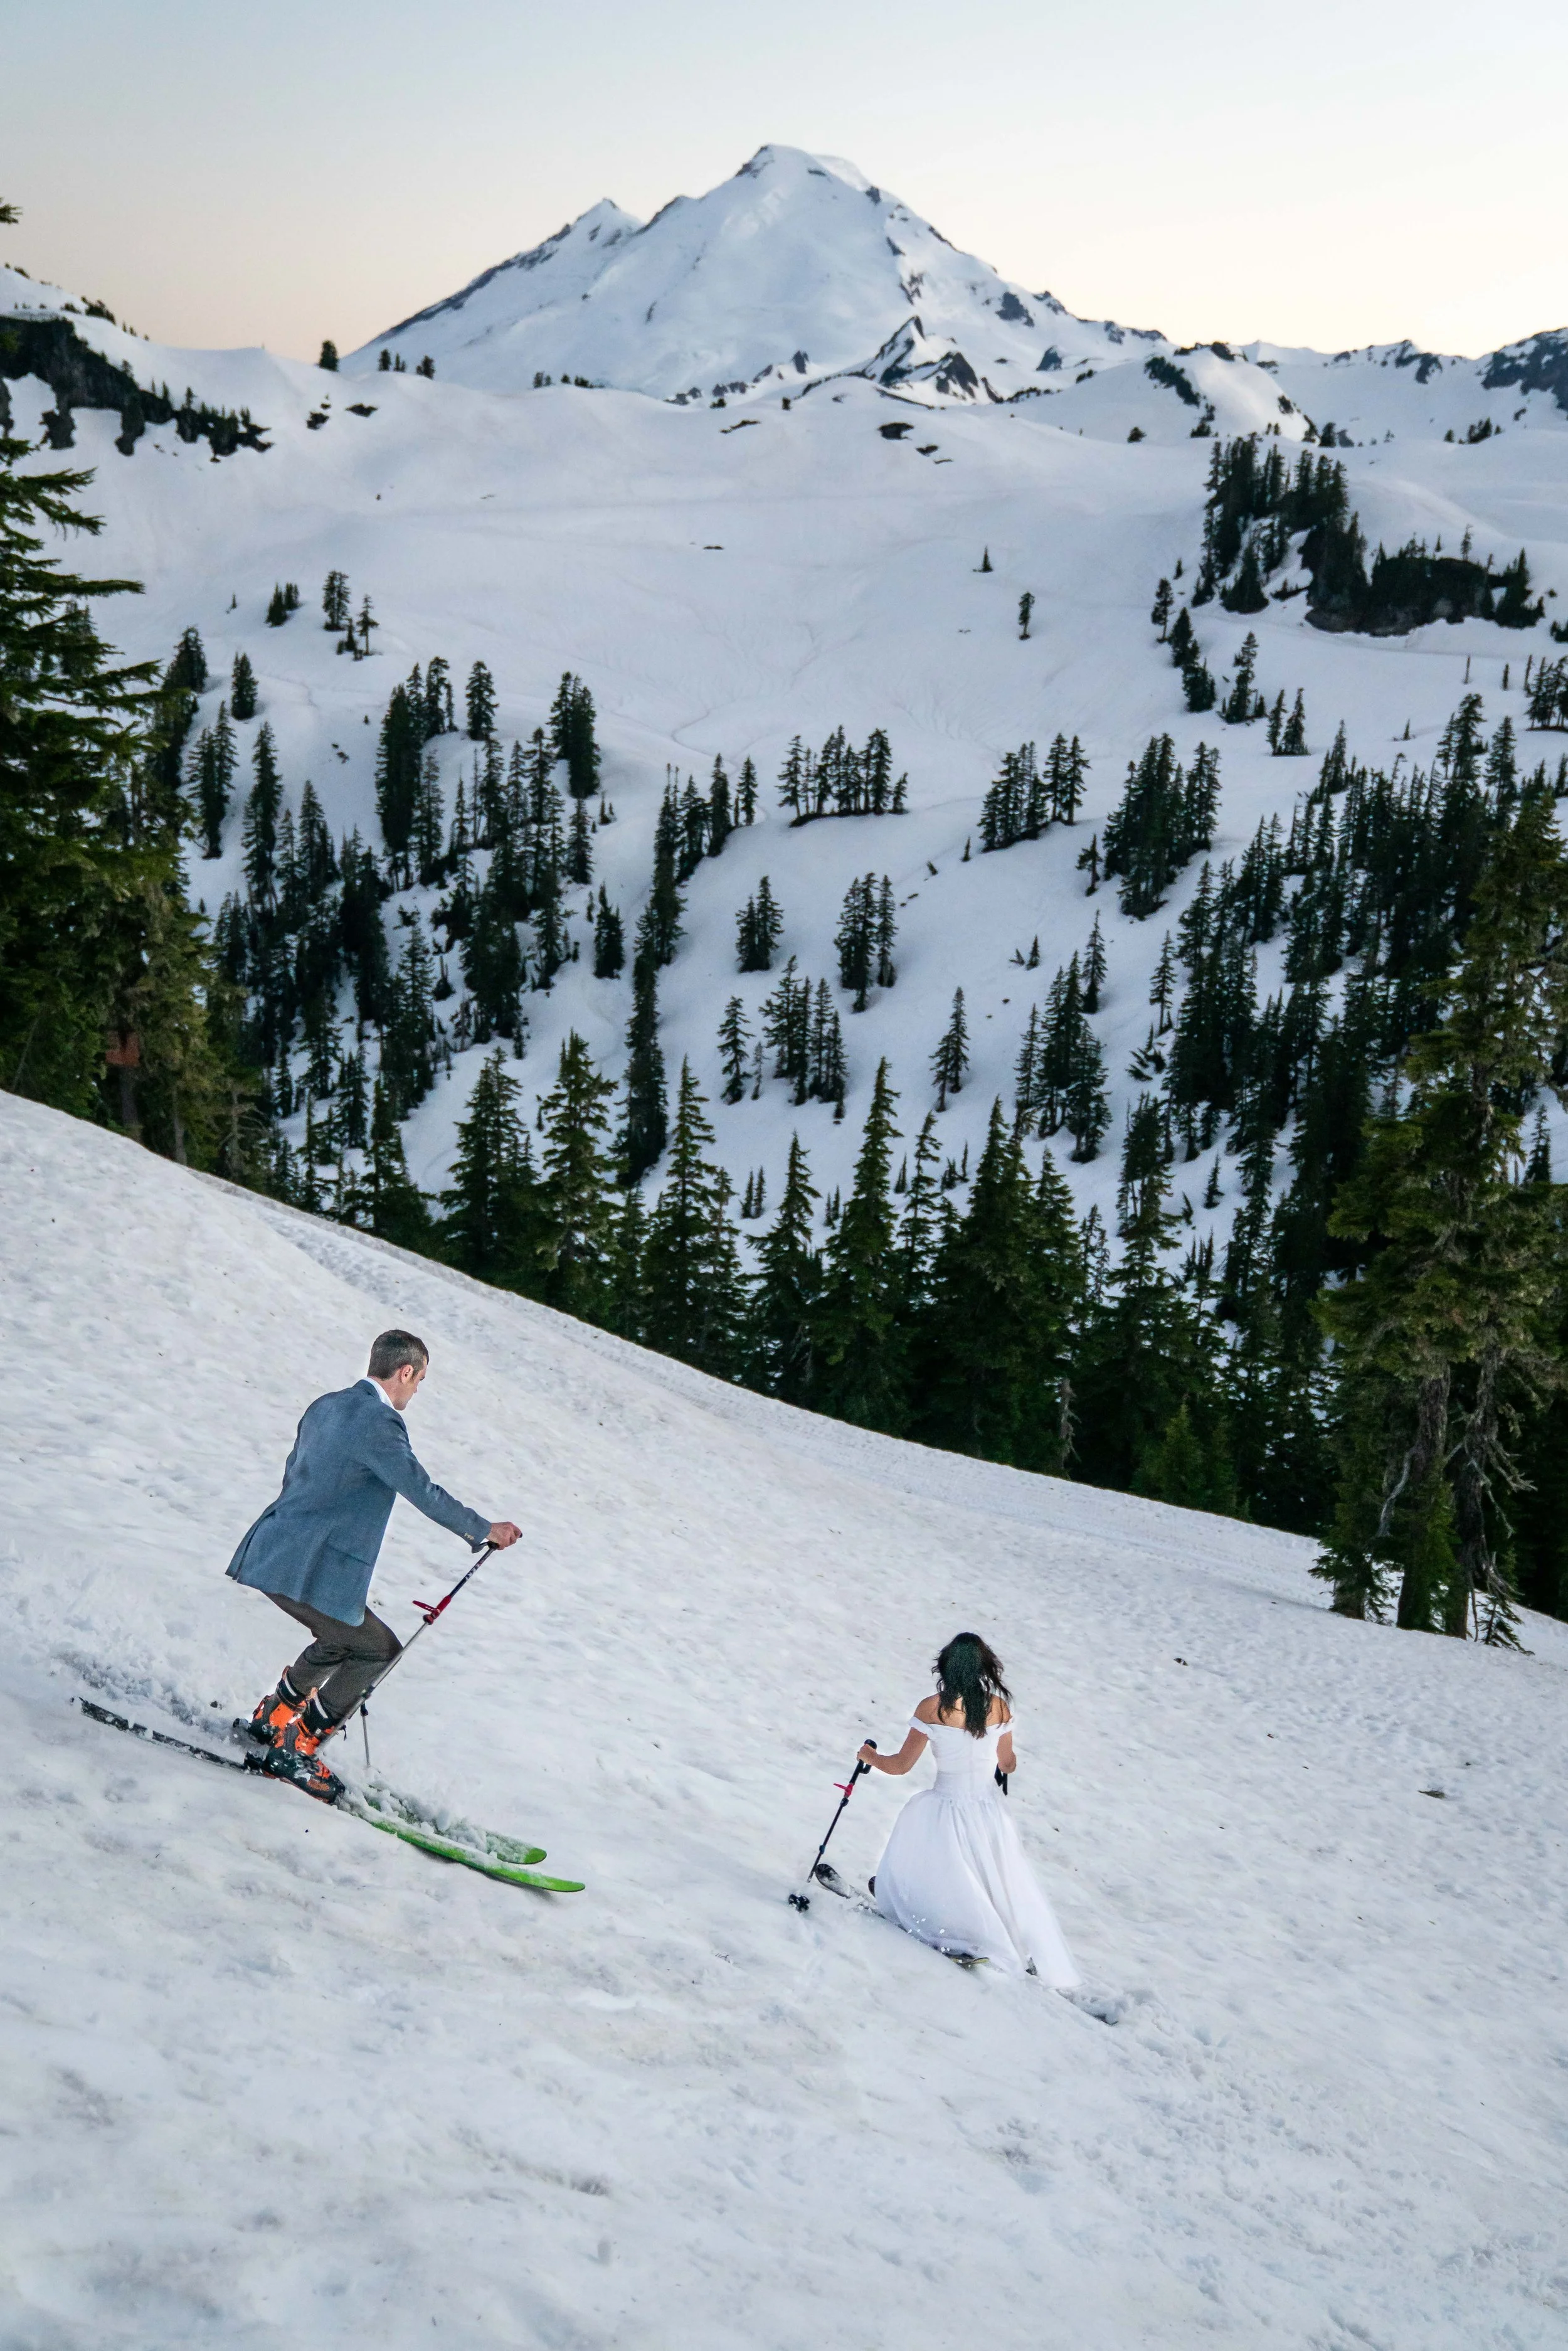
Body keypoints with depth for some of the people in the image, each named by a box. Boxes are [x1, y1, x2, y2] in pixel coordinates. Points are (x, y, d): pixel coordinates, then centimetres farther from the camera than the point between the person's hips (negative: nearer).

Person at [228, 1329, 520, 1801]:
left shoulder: (326, 1406, 13)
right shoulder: (379, 1423, -16)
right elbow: (423, 1492, -13)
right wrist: (484, 1530, -1)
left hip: (275, 1552, 9)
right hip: (309, 1571, -9)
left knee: (341, 1639, 27)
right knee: (377, 1649, 8)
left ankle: (272, 1720, 33)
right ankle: (296, 1748, 9)